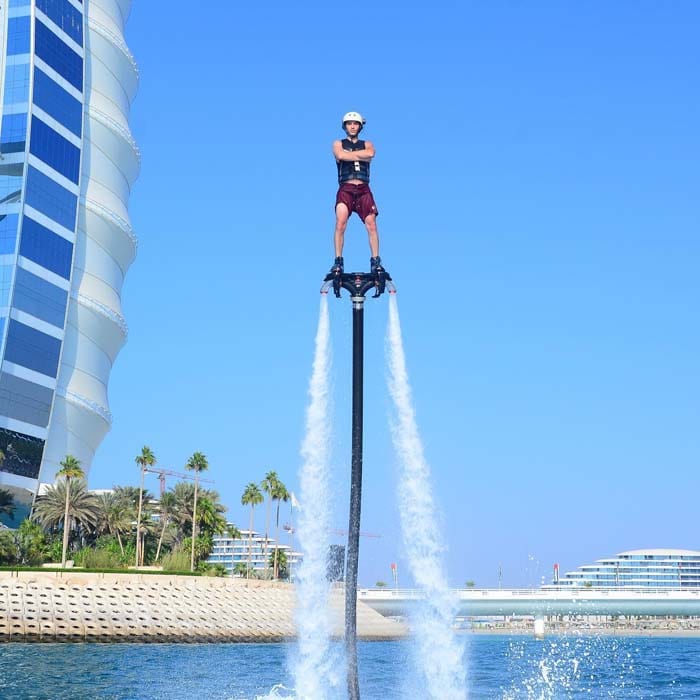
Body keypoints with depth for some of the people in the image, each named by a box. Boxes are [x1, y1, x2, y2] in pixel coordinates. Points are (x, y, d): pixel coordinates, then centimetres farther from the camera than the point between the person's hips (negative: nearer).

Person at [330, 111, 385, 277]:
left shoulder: (367, 144, 18)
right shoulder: (338, 144, 15)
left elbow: (370, 153, -7)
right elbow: (340, 155, -10)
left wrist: (349, 154, -4)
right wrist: (360, 156, -3)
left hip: (363, 190, 2)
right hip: (345, 189, -1)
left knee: (371, 225, -10)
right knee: (340, 224, -18)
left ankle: (375, 261, -5)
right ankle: (338, 262, -14)